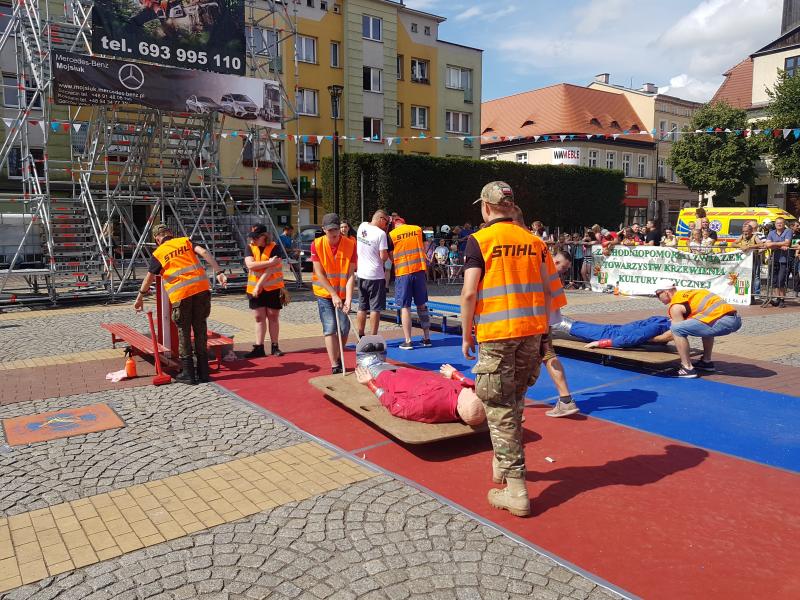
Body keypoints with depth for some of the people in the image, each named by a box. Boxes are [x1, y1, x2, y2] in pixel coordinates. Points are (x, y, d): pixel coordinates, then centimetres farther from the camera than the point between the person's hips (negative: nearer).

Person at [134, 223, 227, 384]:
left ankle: (188, 374, 12)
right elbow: (204, 253, -2)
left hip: (180, 295, -2)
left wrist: (140, 298, 27)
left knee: (184, 333, 10)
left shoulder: (158, 253, 10)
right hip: (201, 288, 2)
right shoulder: (186, 241, 14)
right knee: (200, 330, 11)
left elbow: (149, 278, 13)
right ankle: (203, 372, 15)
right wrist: (219, 272, -7)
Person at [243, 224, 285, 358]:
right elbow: (250, 265, -14)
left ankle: (274, 346, 12)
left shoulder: (274, 248, -8)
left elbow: (270, 269, -17)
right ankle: (259, 348, 8)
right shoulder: (250, 248, 3)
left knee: (273, 317, 4)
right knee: (259, 318, 5)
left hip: (273, 288, -3)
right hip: (255, 289, 3)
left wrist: (259, 285, -19)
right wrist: (269, 262, -20)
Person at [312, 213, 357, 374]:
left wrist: (348, 299, -23)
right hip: (324, 294, -1)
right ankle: (334, 366, -2)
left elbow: (350, 274, -15)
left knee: (344, 328, 3)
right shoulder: (317, 244, -13)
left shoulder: (350, 244, -13)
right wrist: (334, 295, -17)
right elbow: (319, 274, -12)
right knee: (330, 329, -6)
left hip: (342, 294, 1)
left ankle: (339, 358, 27)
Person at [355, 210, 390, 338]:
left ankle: (360, 337, 18)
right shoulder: (381, 233, -14)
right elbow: (384, 257, -15)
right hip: (376, 275, -6)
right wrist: (387, 254, 5)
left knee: (362, 307, 13)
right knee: (375, 308, 1)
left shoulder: (362, 226, 4)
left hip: (361, 274, 7)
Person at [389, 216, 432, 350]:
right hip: (419, 270, 3)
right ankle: (427, 338, 17)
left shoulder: (392, 235, -1)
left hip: (402, 273, -3)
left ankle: (408, 341, 2)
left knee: (405, 307, 2)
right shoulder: (418, 229, 8)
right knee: (422, 305, 12)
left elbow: (391, 257, 3)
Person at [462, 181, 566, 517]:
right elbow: (549, 288, 8)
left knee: (500, 409, 2)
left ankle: (516, 491, 3)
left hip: (496, 333, -5)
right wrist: (540, 323, 18)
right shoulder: (534, 241, 8)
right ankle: (503, 465, 38)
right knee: (513, 402, 21)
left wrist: (466, 334, -2)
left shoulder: (479, 240, -6)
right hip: (533, 330, 6)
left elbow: (469, 293, -12)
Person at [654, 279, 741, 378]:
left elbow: (678, 329, 4)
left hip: (722, 322, -10)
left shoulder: (676, 306, 0)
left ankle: (688, 368, -5)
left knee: (676, 329, -8)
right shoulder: (685, 293, 26)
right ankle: (706, 362, 36)